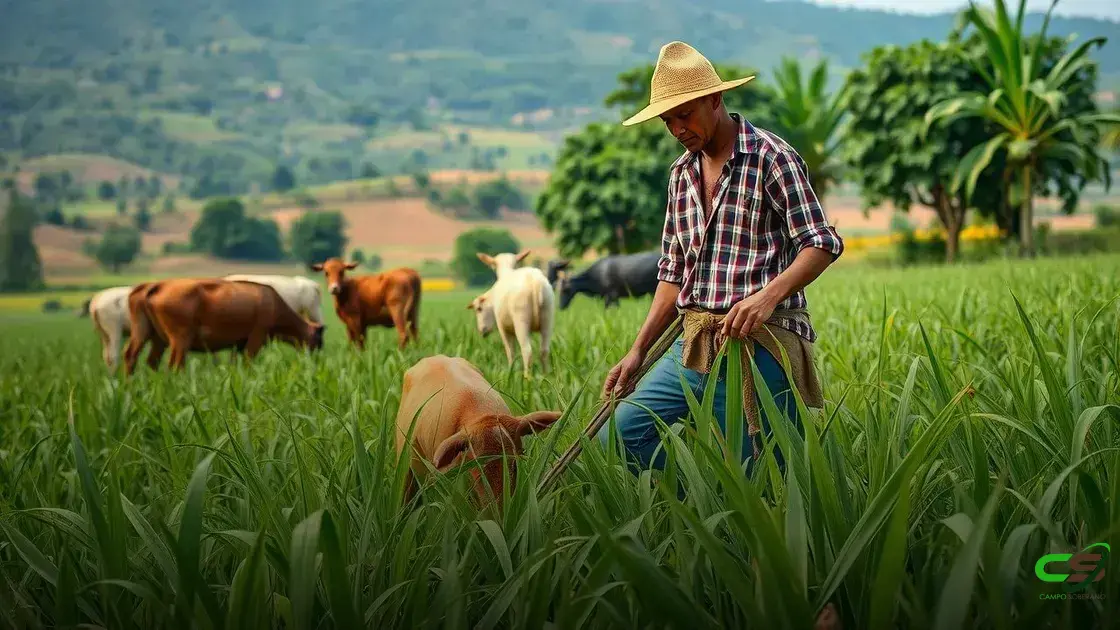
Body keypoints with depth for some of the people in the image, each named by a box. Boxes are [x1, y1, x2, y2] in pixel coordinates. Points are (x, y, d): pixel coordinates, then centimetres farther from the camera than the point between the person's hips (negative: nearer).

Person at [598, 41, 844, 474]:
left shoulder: (771, 157, -5)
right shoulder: (682, 173, 16)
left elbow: (822, 244, -10)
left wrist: (768, 296, -27)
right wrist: (638, 352, 11)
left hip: (761, 344, -6)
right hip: (694, 345, 7)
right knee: (617, 436, -5)